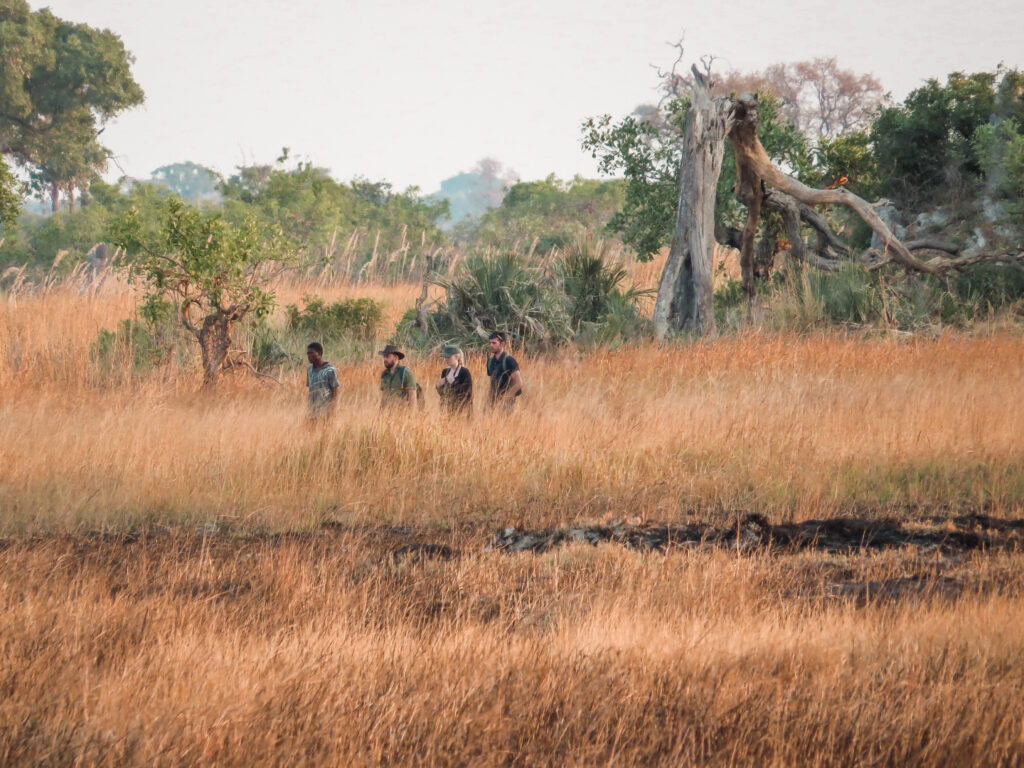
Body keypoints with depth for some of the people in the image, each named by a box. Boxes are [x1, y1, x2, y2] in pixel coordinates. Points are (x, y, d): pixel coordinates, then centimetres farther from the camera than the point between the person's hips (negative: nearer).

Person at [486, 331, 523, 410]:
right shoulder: (490, 360, 11)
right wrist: (491, 401, 7)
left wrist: (504, 399, -15)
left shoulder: (509, 360, -10)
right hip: (495, 403, 6)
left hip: (506, 404, -6)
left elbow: (518, 383, -14)